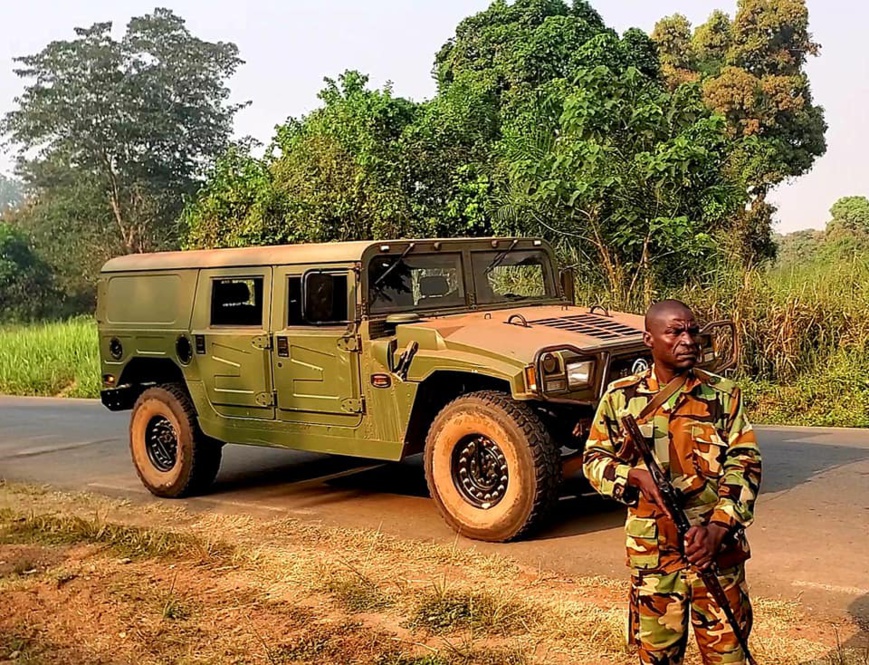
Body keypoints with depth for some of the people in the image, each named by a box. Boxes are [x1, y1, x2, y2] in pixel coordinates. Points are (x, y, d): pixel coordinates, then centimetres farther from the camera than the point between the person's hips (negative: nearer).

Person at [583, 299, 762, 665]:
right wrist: (633, 475, -16)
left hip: (717, 548, 0)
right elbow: (593, 458, 6)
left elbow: (745, 463, -5)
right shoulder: (621, 396, 0)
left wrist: (717, 528, -17)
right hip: (651, 552, 0)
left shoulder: (723, 395, -1)